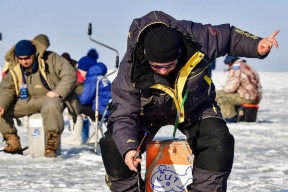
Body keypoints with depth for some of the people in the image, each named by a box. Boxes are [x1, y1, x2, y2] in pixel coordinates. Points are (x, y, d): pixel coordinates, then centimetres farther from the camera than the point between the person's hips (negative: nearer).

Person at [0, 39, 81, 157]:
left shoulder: (51, 59, -10)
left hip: (50, 98, -5)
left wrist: (57, 92, -23)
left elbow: (70, 75, -12)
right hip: (26, 102, 5)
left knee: (51, 106, -41)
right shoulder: (14, 69, 3)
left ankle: (51, 146, -36)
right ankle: (13, 144, -2)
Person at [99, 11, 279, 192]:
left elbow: (229, 36, -11)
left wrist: (256, 45, -26)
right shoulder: (131, 70, -34)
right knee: (114, 144, -20)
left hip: (195, 106, 1)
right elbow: (123, 116, -32)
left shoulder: (196, 39, -32)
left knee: (219, 139, -24)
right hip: (148, 113, -1)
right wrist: (128, 148, -48)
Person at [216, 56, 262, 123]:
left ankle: (231, 116, -6)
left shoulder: (236, 68, -11)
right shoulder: (248, 67, 19)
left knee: (219, 94, -4)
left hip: (247, 98, -10)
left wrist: (224, 89, 7)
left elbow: (231, 87, -16)